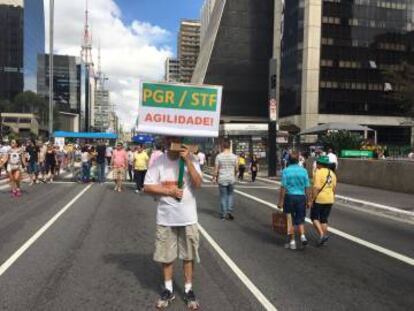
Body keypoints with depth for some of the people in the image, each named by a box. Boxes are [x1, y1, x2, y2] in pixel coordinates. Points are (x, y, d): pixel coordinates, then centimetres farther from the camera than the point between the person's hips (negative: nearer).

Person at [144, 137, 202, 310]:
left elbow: (198, 184, -15)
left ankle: (188, 291, 26)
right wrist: (169, 191, -16)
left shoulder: (191, 159, -5)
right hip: (166, 217, 1)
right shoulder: (158, 161, -4)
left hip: (188, 217, 0)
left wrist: (188, 161, -21)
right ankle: (168, 290, 30)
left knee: (188, 256, 10)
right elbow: (147, 187, -5)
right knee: (166, 256, 12)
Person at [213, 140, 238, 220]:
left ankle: (223, 214, 11)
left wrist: (214, 178, 6)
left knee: (223, 196, 7)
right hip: (231, 179, 1)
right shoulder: (234, 156, -3)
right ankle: (229, 211, 8)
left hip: (222, 179, -1)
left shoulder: (219, 156, -8)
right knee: (230, 195, 18)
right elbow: (236, 169, 2)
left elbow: (216, 169, -7)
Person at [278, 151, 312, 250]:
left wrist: (281, 201, -5)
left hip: (289, 197, -2)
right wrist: (309, 200, 8)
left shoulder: (286, 171, -7)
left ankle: (292, 242, 16)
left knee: (290, 220, 10)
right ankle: (302, 235, -3)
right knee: (300, 219, 17)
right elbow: (307, 187, 0)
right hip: (301, 197, 2)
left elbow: (283, 187, -10)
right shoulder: (303, 171, -1)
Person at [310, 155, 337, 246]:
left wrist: (312, 200, -16)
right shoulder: (332, 173, 8)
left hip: (319, 199, -7)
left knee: (314, 217, 7)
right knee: (324, 219, 15)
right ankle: (324, 236, 17)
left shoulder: (318, 172, -14)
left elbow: (316, 188, -21)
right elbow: (334, 188, 10)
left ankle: (322, 234, -8)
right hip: (329, 199, 7)